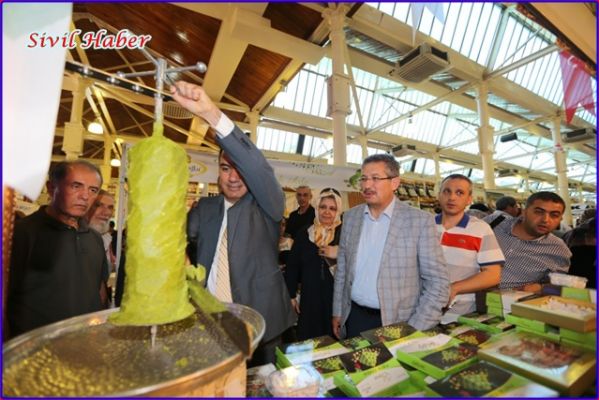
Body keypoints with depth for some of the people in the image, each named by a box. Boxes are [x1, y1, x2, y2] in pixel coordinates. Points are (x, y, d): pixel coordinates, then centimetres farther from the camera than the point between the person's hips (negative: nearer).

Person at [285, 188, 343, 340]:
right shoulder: (304, 233, 2)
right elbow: (292, 266, 7)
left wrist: (338, 255, -22)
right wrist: (291, 295, 7)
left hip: (338, 297, -2)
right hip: (310, 297, 2)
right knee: (309, 341, 12)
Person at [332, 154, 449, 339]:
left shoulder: (420, 220, -12)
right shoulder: (350, 217, -1)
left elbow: (438, 282, -9)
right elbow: (342, 268, 6)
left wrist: (415, 330, -12)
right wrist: (337, 312, 8)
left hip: (398, 323, -3)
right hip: (354, 318, 3)